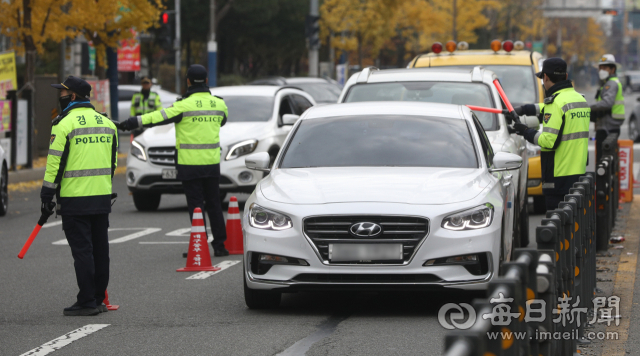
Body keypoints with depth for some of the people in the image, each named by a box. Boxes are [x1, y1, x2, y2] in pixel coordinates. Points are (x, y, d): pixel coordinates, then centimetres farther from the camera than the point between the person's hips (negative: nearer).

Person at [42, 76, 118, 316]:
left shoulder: (65, 123, -10)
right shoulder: (106, 122, 12)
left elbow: (55, 163, -12)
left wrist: (47, 195, -6)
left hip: (74, 198, -6)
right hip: (102, 197, 6)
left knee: (82, 250, -4)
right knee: (100, 249, 11)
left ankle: (87, 302, -4)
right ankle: (98, 300, 17)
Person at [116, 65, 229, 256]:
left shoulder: (185, 105, -12)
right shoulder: (219, 104, 5)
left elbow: (159, 117, -16)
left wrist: (132, 122, -13)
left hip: (190, 164, -5)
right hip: (212, 162, 5)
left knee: (195, 205, -1)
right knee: (213, 204, 11)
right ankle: (220, 245, 11)